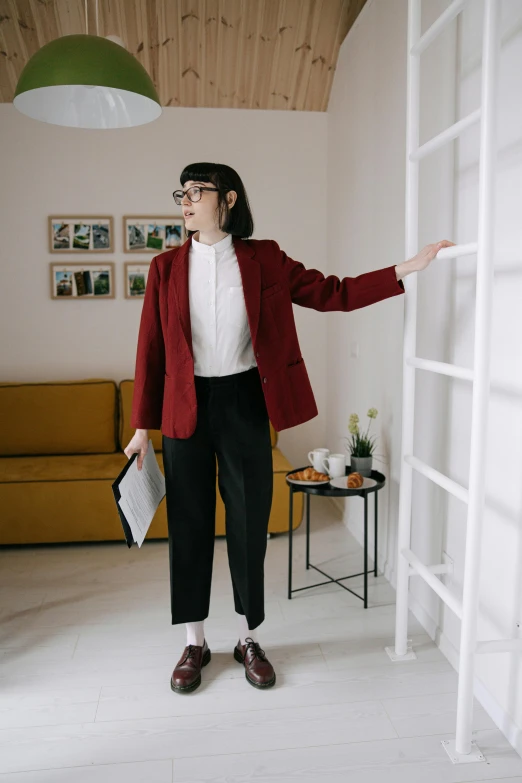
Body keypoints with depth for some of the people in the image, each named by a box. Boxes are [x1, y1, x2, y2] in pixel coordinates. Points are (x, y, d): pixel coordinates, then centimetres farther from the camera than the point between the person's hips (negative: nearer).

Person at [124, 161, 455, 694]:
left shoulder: (264, 260, 1)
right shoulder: (166, 267, 2)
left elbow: (331, 294, 1)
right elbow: (150, 349, 2)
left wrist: (407, 268, -8)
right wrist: (142, 426, 3)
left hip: (245, 402, 0)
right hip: (186, 407, 1)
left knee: (249, 523, 8)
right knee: (189, 524, 8)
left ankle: (249, 640, 28)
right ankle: (194, 643, 28)